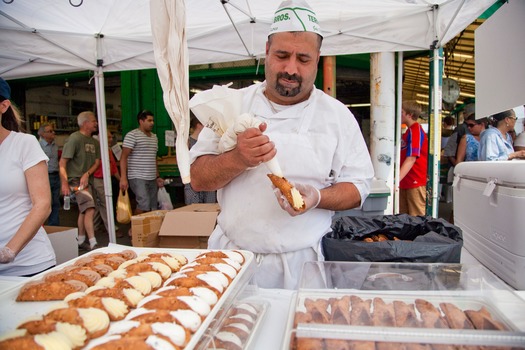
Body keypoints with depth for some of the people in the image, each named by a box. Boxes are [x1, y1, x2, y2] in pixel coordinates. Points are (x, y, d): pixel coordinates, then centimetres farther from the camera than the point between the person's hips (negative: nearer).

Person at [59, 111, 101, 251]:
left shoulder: (94, 142, 10)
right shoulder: (74, 138, -11)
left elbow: (97, 162, 9)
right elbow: (62, 163, -13)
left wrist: (87, 174, -10)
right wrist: (64, 183, -18)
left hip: (87, 180, 8)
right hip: (75, 179, -8)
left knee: (83, 211, 15)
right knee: (90, 209, -16)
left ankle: (81, 241, 28)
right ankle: (93, 244, -13)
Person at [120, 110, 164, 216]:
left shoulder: (154, 137, 18)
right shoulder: (132, 135, -5)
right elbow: (124, 157, -10)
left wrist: (157, 177, 18)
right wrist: (123, 178, -18)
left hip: (152, 179, 7)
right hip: (138, 178, -7)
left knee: (153, 208, 6)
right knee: (144, 204, -19)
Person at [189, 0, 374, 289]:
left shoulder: (337, 115, -1)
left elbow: (357, 187, 0)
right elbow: (198, 178, -3)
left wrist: (317, 197, -21)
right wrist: (238, 159, -23)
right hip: (231, 255, 1)